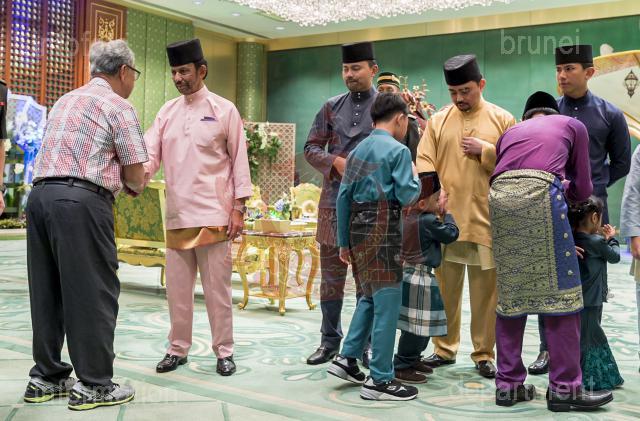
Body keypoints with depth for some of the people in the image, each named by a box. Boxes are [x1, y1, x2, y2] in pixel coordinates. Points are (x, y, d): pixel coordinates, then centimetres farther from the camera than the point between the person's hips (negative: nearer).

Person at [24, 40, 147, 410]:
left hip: (41, 195, 8)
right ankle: (94, 384, 4)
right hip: (82, 202, -8)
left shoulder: (65, 101, 23)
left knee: (48, 292, 13)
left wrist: (111, 177, 16)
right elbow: (136, 177, -4)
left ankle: (47, 377, 22)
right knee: (94, 293, -1)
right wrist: (133, 183, 16)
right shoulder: (118, 107, -2)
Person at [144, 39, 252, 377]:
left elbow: (239, 161, -1)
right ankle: (178, 349, 24)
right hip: (177, 214, 4)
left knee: (217, 287, 2)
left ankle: (224, 351, 15)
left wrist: (238, 208, -6)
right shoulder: (167, 111, 11)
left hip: (213, 215, -4)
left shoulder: (224, 110, -1)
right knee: (177, 286, 11)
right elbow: (151, 154, 3)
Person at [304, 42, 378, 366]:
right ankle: (330, 340, 21)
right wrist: (336, 162, -9)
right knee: (331, 272, 8)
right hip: (333, 200, 3)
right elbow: (311, 147, 9)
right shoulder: (332, 107, 10)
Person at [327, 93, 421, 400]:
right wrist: (416, 178, 9)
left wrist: (343, 241, 17)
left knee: (370, 296, 21)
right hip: (383, 228, -8)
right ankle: (379, 380, 3)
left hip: (356, 226, 8)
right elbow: (406, 196, -13)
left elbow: (343, 197, 13)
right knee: (387, 303, -2)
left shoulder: (357, 150, 15)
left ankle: (347, 359, 20)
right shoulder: (398, 150, -6)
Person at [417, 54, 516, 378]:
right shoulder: (438, 120, 9)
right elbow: (424, 160, 3)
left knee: (485, 291, 4)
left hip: (486, 220, -1)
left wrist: (485, 150, -11)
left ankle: (484, 354, 17)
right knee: (444, 287, 8)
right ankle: (444, 349, 23)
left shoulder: (502, 119, 6)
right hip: (444, 218, 2)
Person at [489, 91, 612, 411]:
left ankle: (508, 384, 14)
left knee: (509, 293, 10)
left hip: (499, 195, 4)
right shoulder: (573, 125, 27)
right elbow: (582, 189, 24)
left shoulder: (510, 132, 34)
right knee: (560, 290, 2)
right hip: (540, 192, -4)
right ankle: (564, 388, 5)